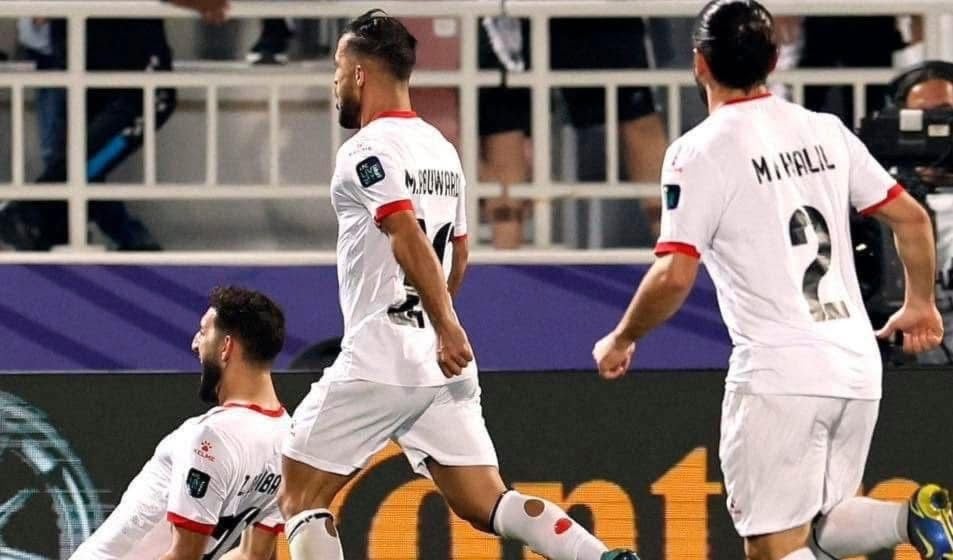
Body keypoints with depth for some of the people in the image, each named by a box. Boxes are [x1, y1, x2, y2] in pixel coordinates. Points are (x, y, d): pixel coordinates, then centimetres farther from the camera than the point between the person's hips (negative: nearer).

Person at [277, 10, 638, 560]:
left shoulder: (367, 151, -9)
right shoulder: (440, 148, 17)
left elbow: (408, 236, -23)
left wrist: (445, 325, -31)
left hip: (380, 363, -8)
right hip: (442, 366, 8)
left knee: (301, 496, 5)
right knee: (487, 505, 3)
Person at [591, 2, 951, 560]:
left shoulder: (701, 152, -8)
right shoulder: (826, 132, 9)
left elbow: (674, 277, -13)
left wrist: (621, 341, 4)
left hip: (779, 371, -6)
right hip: (857, 365, 6)